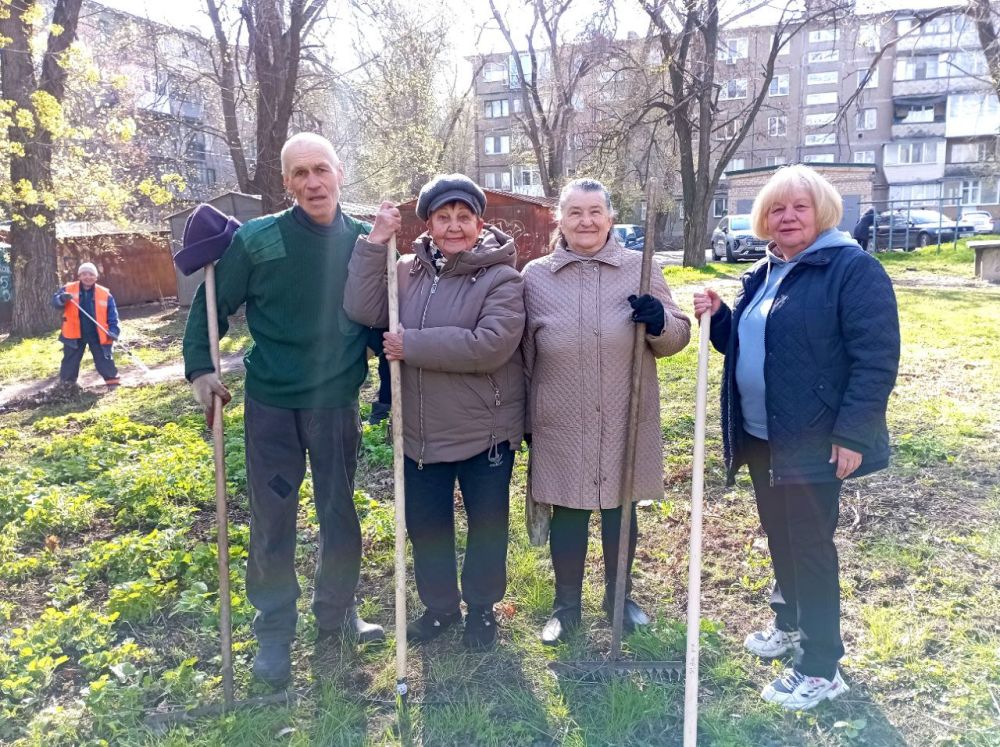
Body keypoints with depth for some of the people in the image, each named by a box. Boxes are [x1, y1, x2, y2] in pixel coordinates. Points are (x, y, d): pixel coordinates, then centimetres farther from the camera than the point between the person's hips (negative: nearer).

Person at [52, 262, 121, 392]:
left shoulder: (105, 294, -4)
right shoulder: (68, 289, -2)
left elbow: (112, 315, -1)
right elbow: (55, 301, -8)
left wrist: (113, 331, -13)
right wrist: (62, 299, -32)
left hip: (98, 335, -1)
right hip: (75, 333, 1)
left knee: (104, 359, 1)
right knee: (70, 359, 13)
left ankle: (112, 382, 11)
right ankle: (66, 382, 29)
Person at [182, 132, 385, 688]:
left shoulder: (366, 241, -4)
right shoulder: (256, 239, -9)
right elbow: (212, 304, 1)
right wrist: (201, 367, -7)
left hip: (339, 405, 2)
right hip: (270, 406, -1)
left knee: (341, 516, 14)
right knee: (272, 521, 9)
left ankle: (337, 612, 35)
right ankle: (275, 632, 27)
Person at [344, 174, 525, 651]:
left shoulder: (500, 278, -13)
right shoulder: (408, 271, 1)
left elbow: (490, 346, -26)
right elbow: (363, 311, -11)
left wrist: (411, 345, -23)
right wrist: (375, 242, -16)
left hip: (486, 431, -4)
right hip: (421, 431, 4)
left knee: (487, 525, 14)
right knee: (425, 524, 18)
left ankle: (481, 607, 39)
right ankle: (439, 605, 42)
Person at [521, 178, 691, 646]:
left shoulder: (640, 269, -2)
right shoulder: (535, 276, -1)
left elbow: (677, 338, 3)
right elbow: (522, 354, 6)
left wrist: (660, 322, -20)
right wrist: (523, 417, 8)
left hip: (628, 424, 1)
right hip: (561, 426, 0)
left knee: (621, 513, 16)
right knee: (567, 516, 12)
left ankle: (619, 596, 39)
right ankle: (566, 605, 33)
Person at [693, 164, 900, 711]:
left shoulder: (853, 269, -12)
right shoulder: (762, 275, 13)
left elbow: (876, 358, -17)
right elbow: (741, 344, 21)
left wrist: (851, 432, -21)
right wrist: (716, 316, 1)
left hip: (814, 441, -7)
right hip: (760, 435, 8)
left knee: (810, 543, 0)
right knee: (779, 534, 19)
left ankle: (820, 669, 15)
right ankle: (790, 622, 40)